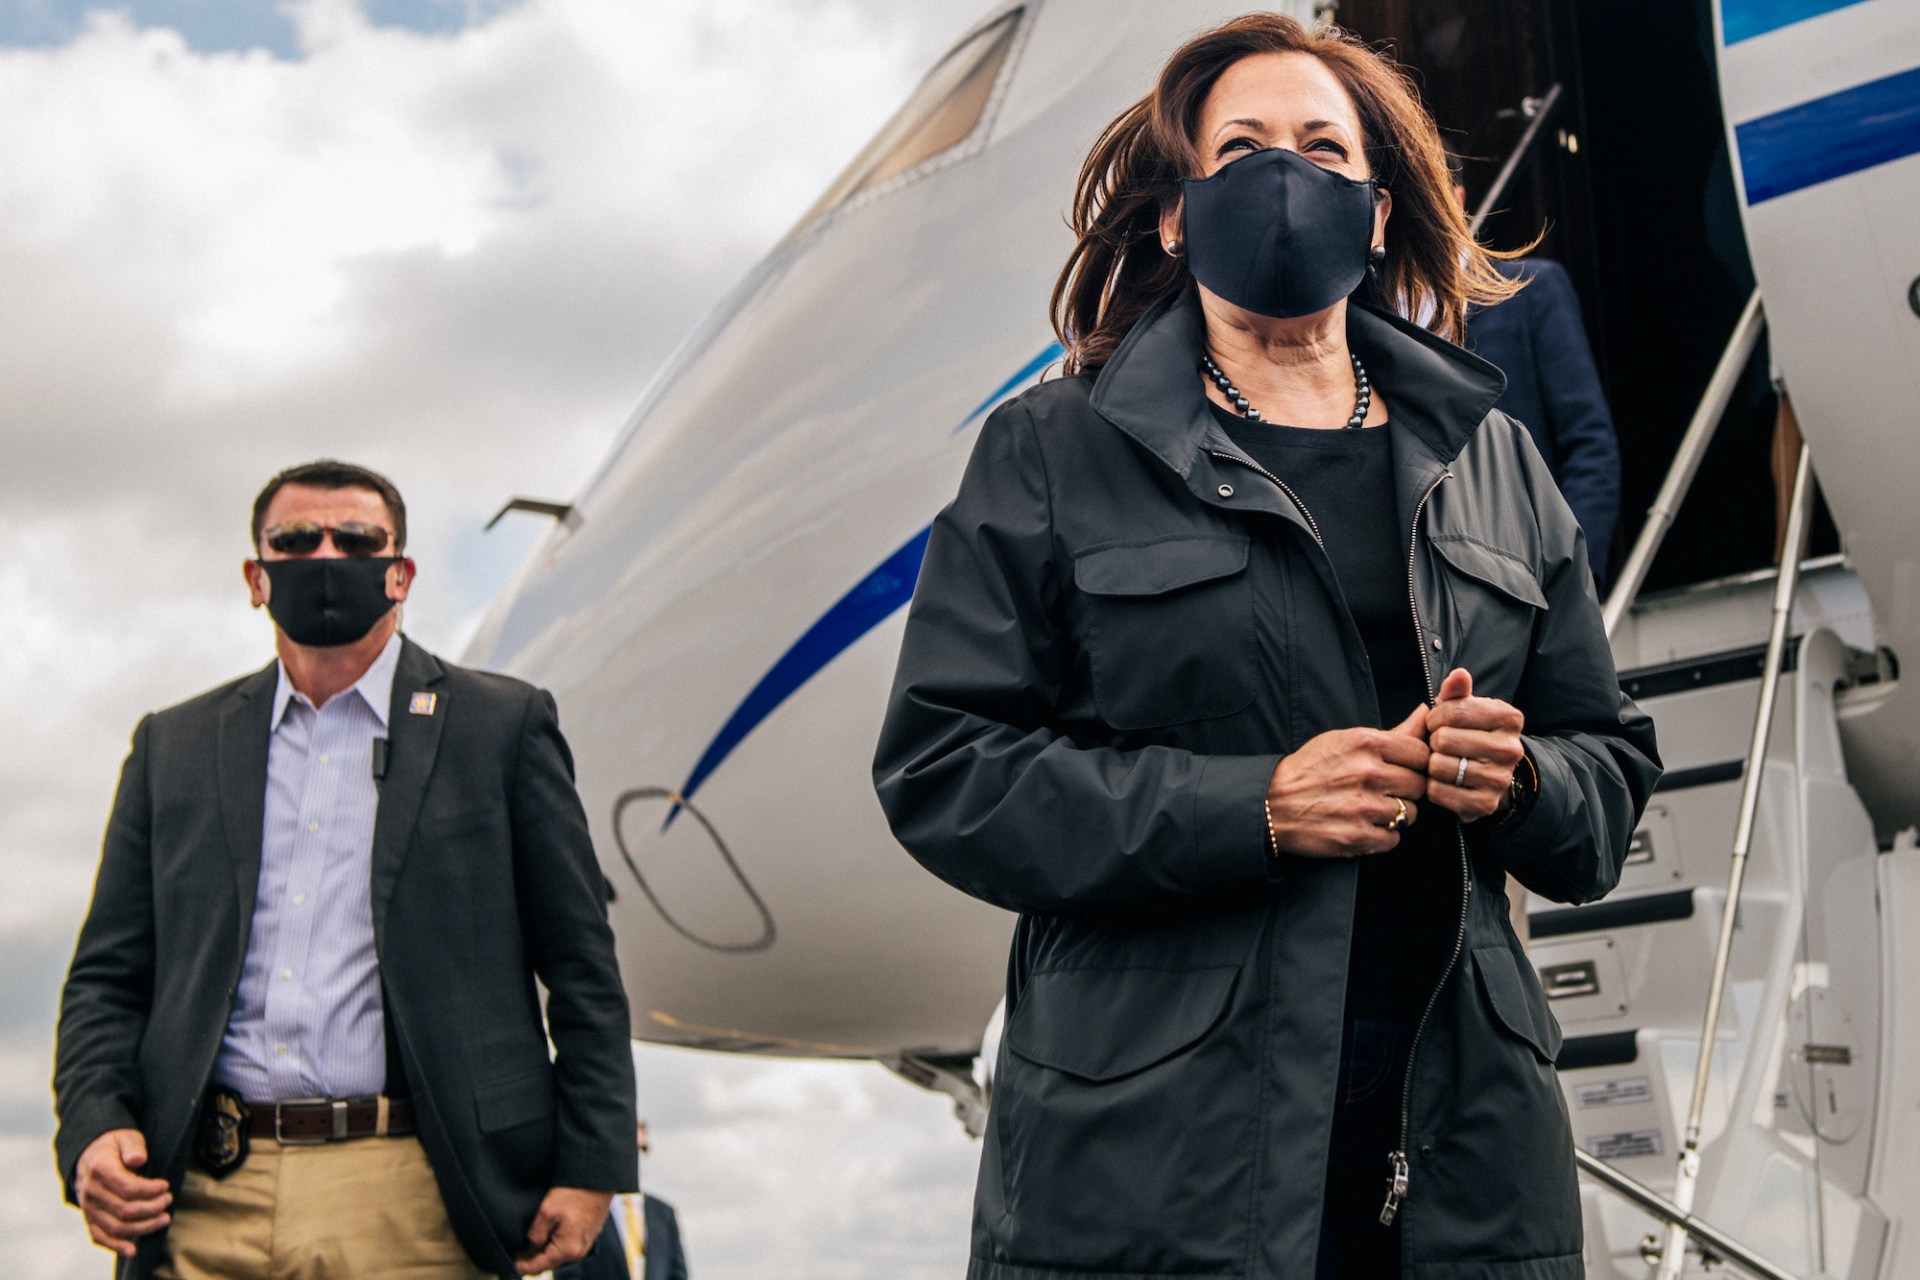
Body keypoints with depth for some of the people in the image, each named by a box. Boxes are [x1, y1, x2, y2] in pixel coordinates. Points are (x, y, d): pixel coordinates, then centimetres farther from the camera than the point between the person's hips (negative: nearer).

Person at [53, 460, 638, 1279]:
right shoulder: (175, 747, 15)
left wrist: (591, 1170, -1)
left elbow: (581, 967, 5)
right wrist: (92, 1129, -3)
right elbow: (109, 974, 15)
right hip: (206, 1207, 3)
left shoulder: (502, 726, 7)